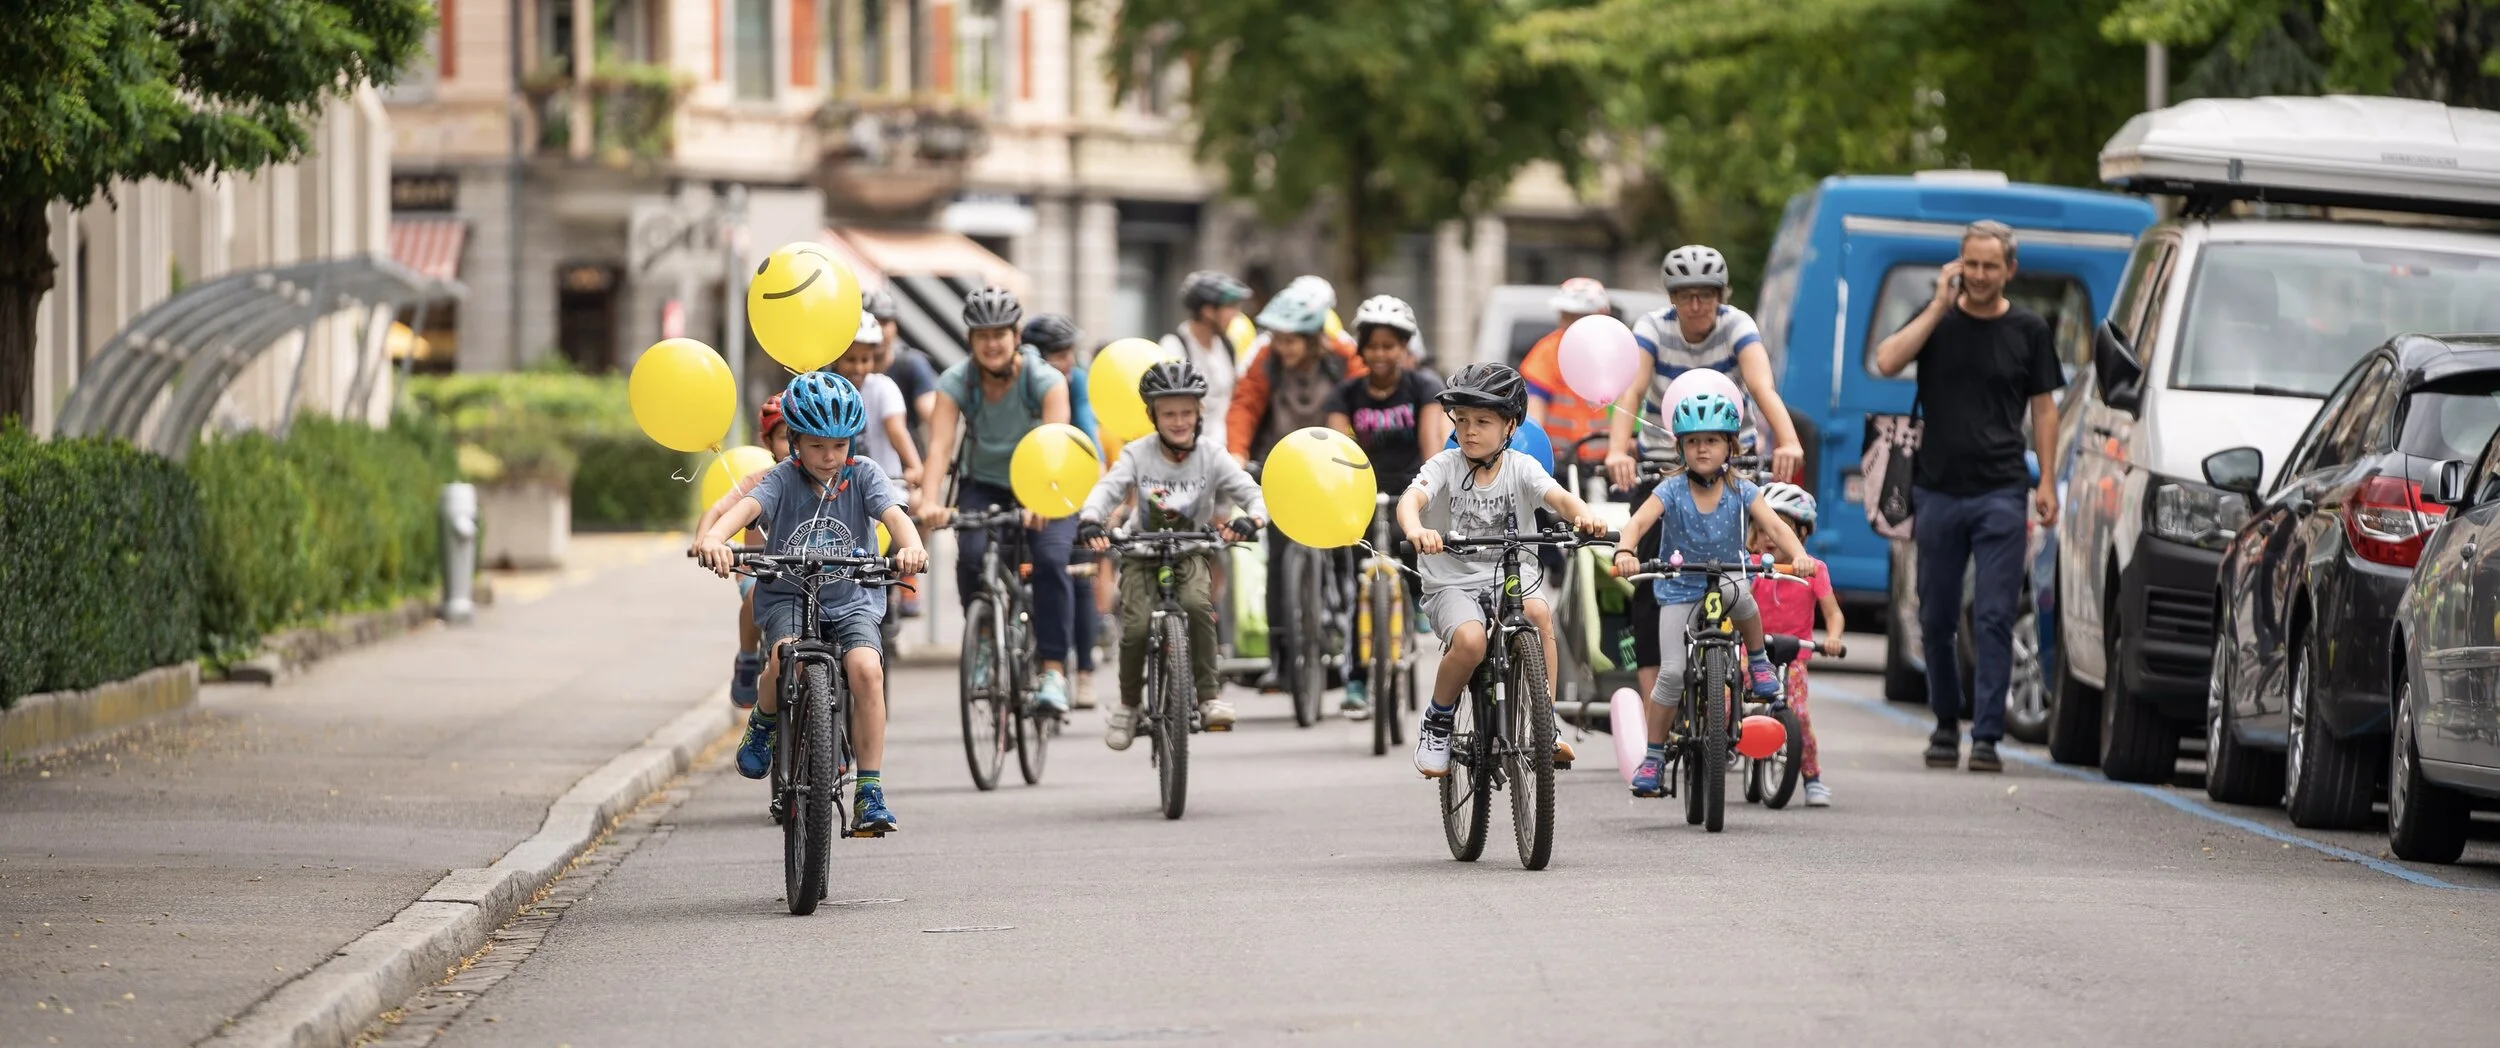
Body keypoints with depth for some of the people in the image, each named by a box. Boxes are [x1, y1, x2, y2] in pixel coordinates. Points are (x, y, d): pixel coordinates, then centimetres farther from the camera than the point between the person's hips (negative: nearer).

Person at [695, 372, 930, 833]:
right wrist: (714, 538, -48)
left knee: (866, 669, -27)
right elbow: (748, 506, -26)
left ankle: (870, 794, -20)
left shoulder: (863, 475, -3)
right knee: (786, 657, -33)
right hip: (788, 595, -1)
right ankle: (764, 723, 3)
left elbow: (893, 513, -20)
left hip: (851, 599, 1)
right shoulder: (784, 478, -7)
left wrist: (911, 546, -43)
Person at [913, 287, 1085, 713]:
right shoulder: (956, 383, -17)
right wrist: (929, 500, -49)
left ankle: (1053, 670, -23)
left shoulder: (1045, 381, -22)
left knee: (1050, 559, -28)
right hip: (983, 486, 2)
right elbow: (939, 446, -30)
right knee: (971, 555, -27)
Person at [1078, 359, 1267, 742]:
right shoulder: (1138, 455, -7)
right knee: (1136, 625, -21)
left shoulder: (1212, 458, -6)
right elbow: (1107, 488, -19)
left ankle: (1209, 695, -21)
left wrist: (1251, 519, -35)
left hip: (1192, 552, 0)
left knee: (1197, 603, -32)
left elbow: (1251, 492, -11)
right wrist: (1090, 521, -40)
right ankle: (1128, 703, 5)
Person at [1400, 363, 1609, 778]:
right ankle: (1437, 723, -5)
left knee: (1539, 612, -32)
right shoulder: (1444, 466, -4)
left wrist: (1584, 514, -42)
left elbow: (1557, 496, -18)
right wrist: (1415, 530, -47)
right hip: (1451, 584, -2)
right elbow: (1411, 498, -23)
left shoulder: (1520, 467, 0)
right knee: (1470, 640, -32)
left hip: (1512, 577, 2)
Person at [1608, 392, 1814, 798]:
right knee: (1672, 673, -13)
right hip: (1679, 588, 0)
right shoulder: (1672, 490, -10)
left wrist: (1799, 555, -41)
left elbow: (1775, 525, -20)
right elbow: (1640, 521, -25)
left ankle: (1758, 661, -8)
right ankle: (1653, 758, 0)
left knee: (1737, 595, -37)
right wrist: (1624, 552, -46)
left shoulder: (1741, 491, -8)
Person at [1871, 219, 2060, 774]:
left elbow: (2044, 407, 10)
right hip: (1938, 492, 2)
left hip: (2000, 493, -2)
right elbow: (1886, 361, -11)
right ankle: (1946, 724, 24)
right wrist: (1940, 306, -11)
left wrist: (2046, 483, 2)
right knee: (1937, 619, 8)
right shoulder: (1937, 321, 6)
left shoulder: (2028, 331, 6)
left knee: (1994, 619, -9)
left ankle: (1987, 735, -9)